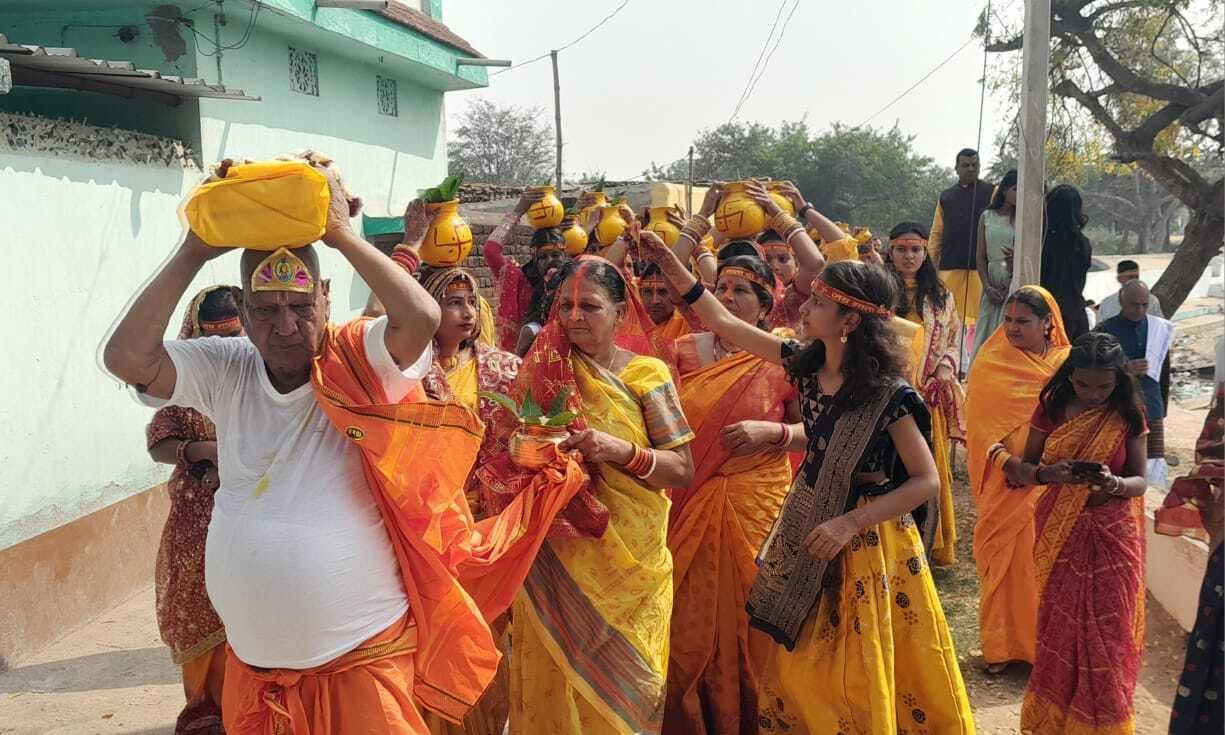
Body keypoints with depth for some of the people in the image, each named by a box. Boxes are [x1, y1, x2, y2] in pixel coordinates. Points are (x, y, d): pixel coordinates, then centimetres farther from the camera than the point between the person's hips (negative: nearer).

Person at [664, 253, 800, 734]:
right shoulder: (683, 352, 3)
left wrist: (772, 432, -15)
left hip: (756, 505, -2)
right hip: (688, 505, 2)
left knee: (744, 623, 7)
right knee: (687, 624, 6)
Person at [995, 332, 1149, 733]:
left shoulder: (1128, 415, -7)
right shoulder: (1052, 407, -5)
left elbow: (1140, 479, -4)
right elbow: (1023, 467, -2)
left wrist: (1116, 484, -28)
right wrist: (1048, 473, -25)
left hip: (1111, 534, -1)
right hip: (1059, 533, 1)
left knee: (1106, 632, 4)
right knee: (1059, 627, 11)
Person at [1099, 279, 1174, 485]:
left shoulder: (1160, 328, 6)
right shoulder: (1105, 331, -6)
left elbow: (1164, 373, 14)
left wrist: (1162, 407, 14)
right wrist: (1124, 370, -21)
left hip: (1151, 412, 4)